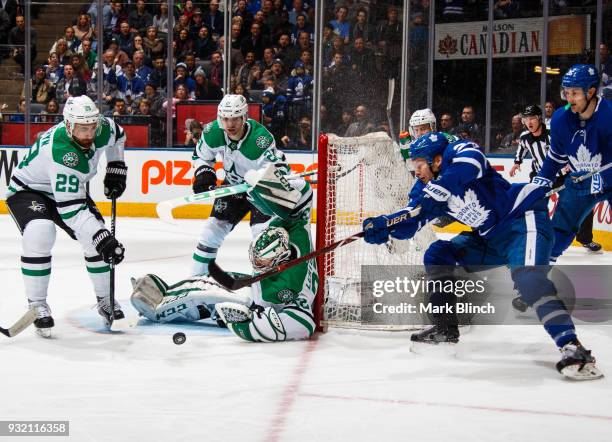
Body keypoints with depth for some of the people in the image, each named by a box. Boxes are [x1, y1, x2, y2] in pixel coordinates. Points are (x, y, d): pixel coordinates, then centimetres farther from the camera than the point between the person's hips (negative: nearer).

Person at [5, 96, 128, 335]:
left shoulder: (102, 129, -20)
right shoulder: (61, 152, -41)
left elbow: (117, 135, 9)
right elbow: (70, 208, -43)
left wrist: (116, 169, 2)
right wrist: (102, 238, -47)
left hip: (68, 189, 7)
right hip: (27, 190, -7)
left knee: (98, 239, -6)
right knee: (39, 234, -33)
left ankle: (105, 300, 14)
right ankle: (37, 305, -19)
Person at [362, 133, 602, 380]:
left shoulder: (457, 152, -15)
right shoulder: (426, 189, 6)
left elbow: (470, 161, -38)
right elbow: (408, 224, 2)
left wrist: (434, 191, -46)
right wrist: (383, 226, -17)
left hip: (525, 218, -9)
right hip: (491, 237, 9)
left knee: (528, 278, -32)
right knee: (437, 255, 6)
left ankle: (572, 348, -39)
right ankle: (445, 327, 15)